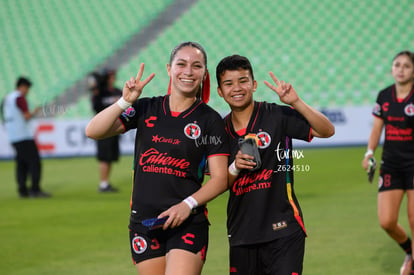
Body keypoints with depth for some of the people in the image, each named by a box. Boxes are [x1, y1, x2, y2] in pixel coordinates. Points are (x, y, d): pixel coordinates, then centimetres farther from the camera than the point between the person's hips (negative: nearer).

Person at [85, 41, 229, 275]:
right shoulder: (146, 109, 7)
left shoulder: (210, 120, 1)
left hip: (188, 224, -3)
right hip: (143, 223, 3)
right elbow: (93, 131, 0)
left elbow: (220, 178, -2)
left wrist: (188, 204, -17)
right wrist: (125, 102, -12)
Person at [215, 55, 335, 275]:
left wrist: (296, 102, -22)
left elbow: (327, 131, -10)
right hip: (241, 236, 4)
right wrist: (234, 168, -9)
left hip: (282, 231, -4)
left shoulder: (277, 116, -4)